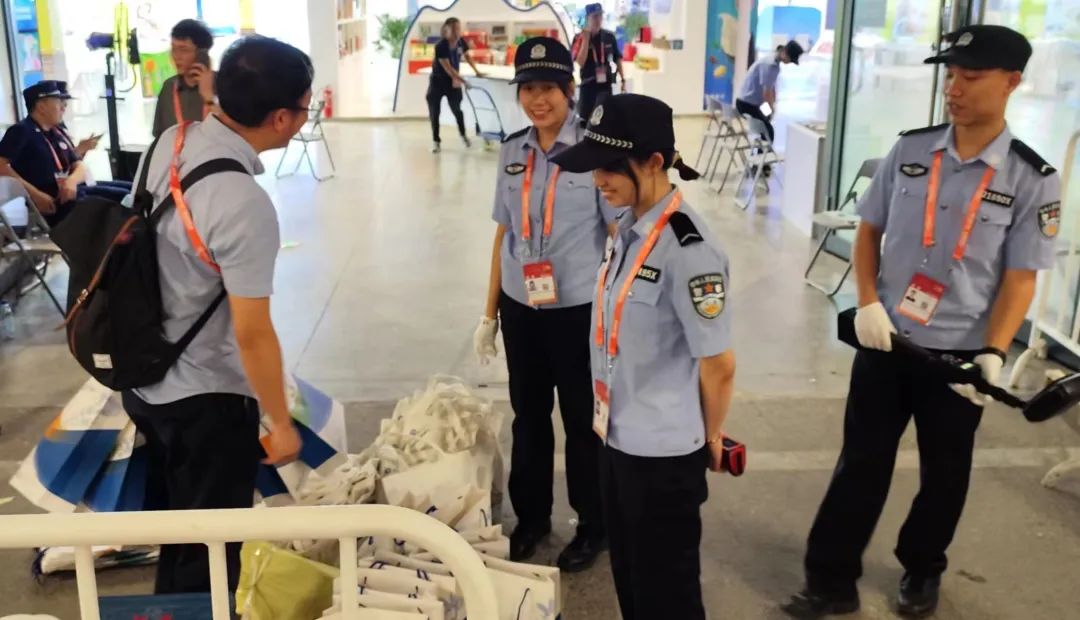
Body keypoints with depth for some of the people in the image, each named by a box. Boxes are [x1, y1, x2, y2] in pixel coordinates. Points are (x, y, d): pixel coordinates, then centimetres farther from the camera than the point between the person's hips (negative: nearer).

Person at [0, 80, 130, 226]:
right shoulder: (22, 131, -5)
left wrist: (72, 180, -12)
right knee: (124, 198, -23)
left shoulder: (58, 131, 17)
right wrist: (34, 194, -22)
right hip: (55, 201, -8)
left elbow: (80, 167, 13)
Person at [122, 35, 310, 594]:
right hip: (204, 398, -8)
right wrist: (280, 424, -11)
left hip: (144, 379, 8)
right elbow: (252, 335, -24)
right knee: (211, 549, 13)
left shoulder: (168, 143, -5)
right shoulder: (245, 206, -29)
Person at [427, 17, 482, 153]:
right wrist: (463, 81, -31)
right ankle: (436, 142, 10)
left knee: (456, 109, 8)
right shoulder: (440, 46, -25)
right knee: (434, 112, 0)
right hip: (437, 81, -3)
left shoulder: (461, 42, -8)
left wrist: (477, 71, 12)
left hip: (453, 81, 4)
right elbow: (447, 67, -28)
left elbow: (467, 56, 11)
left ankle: (463, 135, 32)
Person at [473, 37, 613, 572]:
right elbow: (503, 232, 8)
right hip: (520, 308, 5)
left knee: (582, 420, 11)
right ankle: (531, 516, 40)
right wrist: (489, 312, 11)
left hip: (578, 310, -5)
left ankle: (593, 526, 32)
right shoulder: (512, 151, 2)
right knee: (528, 415, 19)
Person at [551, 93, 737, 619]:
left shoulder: (688, 249, -24)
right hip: (616, 438, 8)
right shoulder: (628, 228, 1)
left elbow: (718, 364, -17)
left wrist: (710, 439, -3)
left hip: (664, 454, -8)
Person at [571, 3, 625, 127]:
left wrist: (622, 80, 9)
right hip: (588, 85, -1)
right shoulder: (580, 38, -7)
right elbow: (580, 62, -20)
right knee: (584, 118, 8)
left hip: (605, 84, 1)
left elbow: (617, 59, 11)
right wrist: (586, 37, -22)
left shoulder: (609, 36, 1)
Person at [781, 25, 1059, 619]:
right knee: (860, 463, 9)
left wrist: (993, 353, -21)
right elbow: (868, 231, 5)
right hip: (885, 339, 2)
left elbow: (1020, 279, -8)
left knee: (943, 472, 17)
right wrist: (868, 304, -9)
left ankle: (921, 572, 40)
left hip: (959, 353, -1)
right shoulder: (909, 150, -2)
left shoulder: (1032, 180, -9)